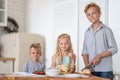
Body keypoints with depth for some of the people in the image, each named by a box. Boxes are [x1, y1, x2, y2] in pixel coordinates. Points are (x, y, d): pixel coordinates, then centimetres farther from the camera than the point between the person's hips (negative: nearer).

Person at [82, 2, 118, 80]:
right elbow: (85, 50, 13)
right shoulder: (87, 32, 12)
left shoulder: (106, 30, -1)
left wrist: (99, 56, -13)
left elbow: (114, 49, -5)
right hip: (91, 70, 4)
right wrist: (87, 64, -2)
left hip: (105, 70, -4)